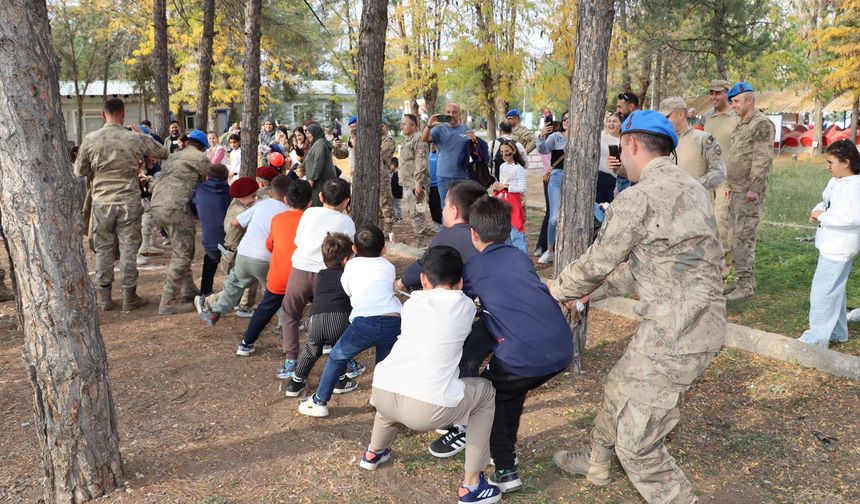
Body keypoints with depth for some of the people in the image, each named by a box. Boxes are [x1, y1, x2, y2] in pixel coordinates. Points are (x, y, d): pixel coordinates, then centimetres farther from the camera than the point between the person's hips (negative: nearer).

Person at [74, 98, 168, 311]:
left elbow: (79, 171, 6)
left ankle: (104, 297, 18)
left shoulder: (90, 139, -4)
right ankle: (129, 296, 12)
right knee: (129, 249, 6)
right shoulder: (135, 139, -8)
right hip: (129, 202, -1)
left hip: (102, 202, 2)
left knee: (103, 249, 11)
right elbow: (162, 153, 8)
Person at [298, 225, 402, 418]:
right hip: (393, 322, 1)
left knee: (336, 358, 19)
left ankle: (319, 402, 23)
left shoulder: (351, 265, 20)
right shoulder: (388, 266, 23)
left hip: (364, 323, -1)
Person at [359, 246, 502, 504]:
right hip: (428, 409, -4)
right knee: (486, 392, 23)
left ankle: (374, 453, 61)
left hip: (381, 395, 4)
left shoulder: (411, 303, 18)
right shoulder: (466, 306, 12)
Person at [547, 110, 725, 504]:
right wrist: (591, 293, 18)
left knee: (637, 443, 1)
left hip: (674, 333, -10)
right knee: (620, 387, 29)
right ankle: (596, 462, 50)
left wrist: (558, 289, 12)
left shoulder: (638, 199, -17)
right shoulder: (691, 189, 11)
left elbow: (596, 262, -7)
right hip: (702, 321, 10)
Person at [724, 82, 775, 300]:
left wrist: (754, 189, -21)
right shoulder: (741, 124, 18)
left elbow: (763, 159, -18)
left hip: (750, 193, -9)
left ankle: (746, 285, -3)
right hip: (736, 191, 9)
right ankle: (742, 280, 22)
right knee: (738, 237, 13)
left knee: (743, 238, -9)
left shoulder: (762, 124, -12)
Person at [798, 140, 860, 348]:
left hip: (838, 248, -11)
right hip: (831, 245, 11)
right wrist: (817, 210, 0)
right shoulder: (836, 181, 9)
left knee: (822, 290, -7)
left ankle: (817, 338, 0)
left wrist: (822, 217, -22)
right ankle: (837, 332, 35)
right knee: (834, 289, 21)